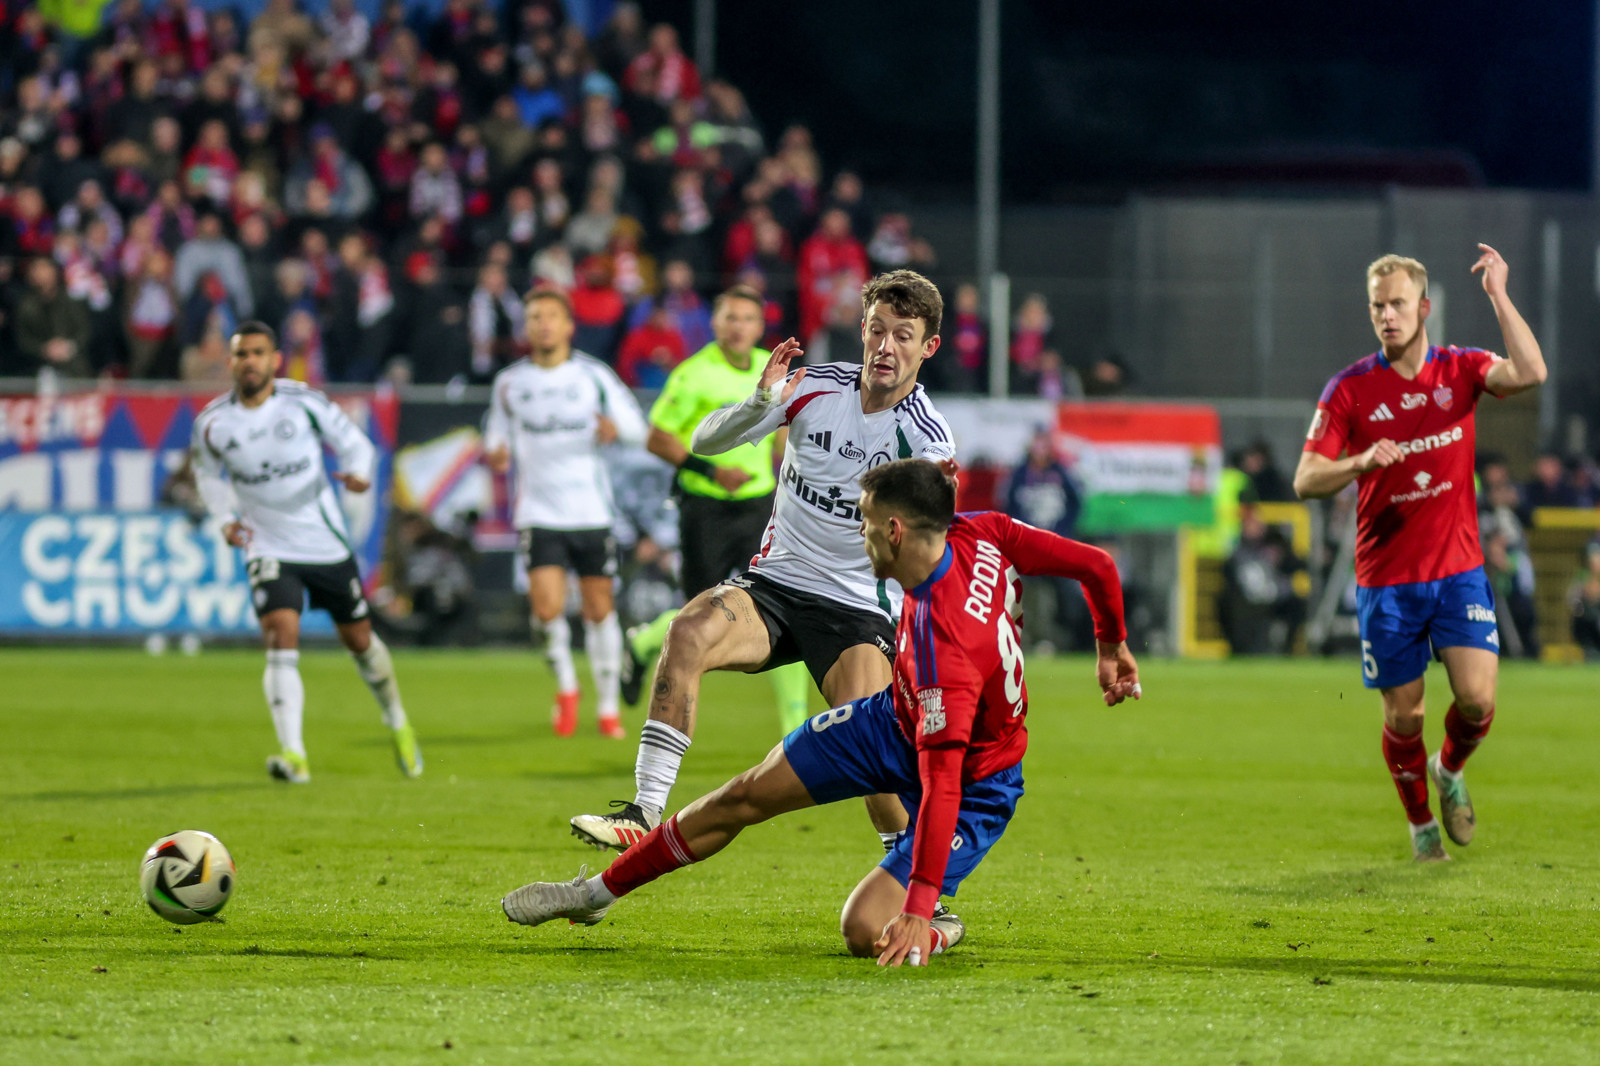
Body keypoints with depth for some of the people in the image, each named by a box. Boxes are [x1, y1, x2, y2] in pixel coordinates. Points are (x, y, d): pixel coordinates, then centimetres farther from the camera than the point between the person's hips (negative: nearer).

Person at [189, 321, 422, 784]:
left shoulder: (304, 403, -11)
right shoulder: (212, 423, -7)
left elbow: (354, 442, 0)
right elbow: (208, 472, 13)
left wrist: (359, 474, -23)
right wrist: (225, 518, -2)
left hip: (327, 545, 0)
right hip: (269, 550, 0)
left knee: (359, 640, 13)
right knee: (281, 638, -22)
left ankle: (398, 724, 40)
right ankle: (293, 754, -27)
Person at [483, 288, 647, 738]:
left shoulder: (594, 376, 2)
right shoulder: (510, 382, 5)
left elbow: (638, 427, 5)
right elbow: (497, 431, 17)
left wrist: (616, 427, -18)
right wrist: (494, 453, -7)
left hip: (592, 511, 0)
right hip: (538, 512, 0)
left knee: (599, 608, 3)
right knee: (547, 607, -16)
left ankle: (608, 705, 20)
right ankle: (565, 684, 12)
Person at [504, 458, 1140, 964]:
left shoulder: (943, 652, -41)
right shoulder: (979, 533, -21)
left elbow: (941, 785, -40)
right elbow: (1095, 564, -12)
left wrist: (919, 912, -40)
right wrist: (1111, 648, 7)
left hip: (974, 785, -8)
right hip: (895, 719, 9)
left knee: (866, 932, -21)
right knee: (746, 796, 9)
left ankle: (937, 930, 15)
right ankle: (597, 893, 25)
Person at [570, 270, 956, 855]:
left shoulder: (927, 439, -9)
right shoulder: (815, 385, -1)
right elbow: (704, 441, -2)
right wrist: (761, 402, -21)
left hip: (858, 609, -2)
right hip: (772, 585, 3)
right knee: (690, 632, -29)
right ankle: (645, 813, -29)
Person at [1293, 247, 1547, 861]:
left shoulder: (1459, 370, 1)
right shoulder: (1349, 389, -3)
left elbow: (1529, 373, -19)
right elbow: (1306, 482, -8)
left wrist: (1498, 295, -17)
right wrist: (1361, 462, -27)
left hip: (1458, 569, 1)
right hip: (1385, 579, -1)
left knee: (1477, 700, -12)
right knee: (1404, 716, 2)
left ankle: (1450, 770, 22)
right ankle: (1420, 823, 27)